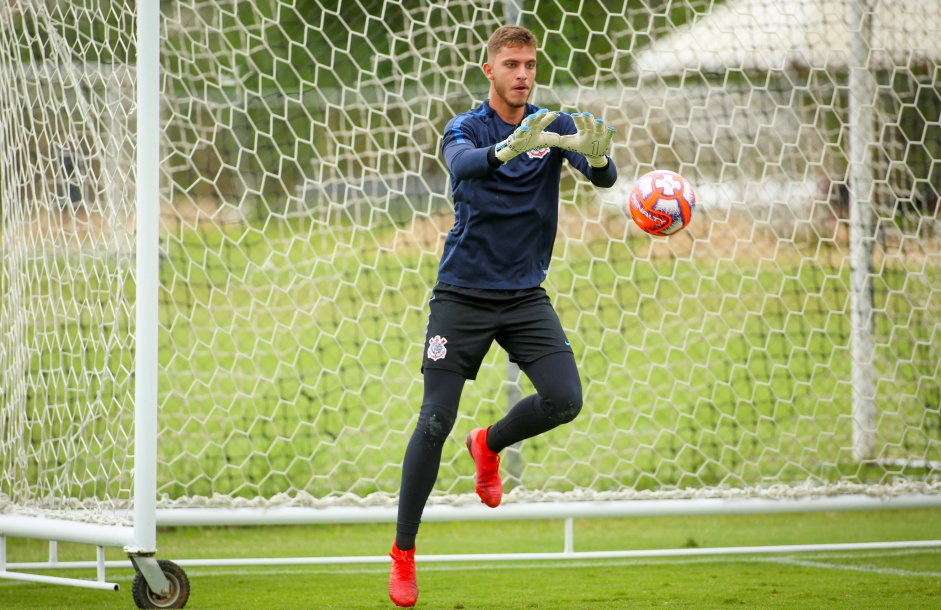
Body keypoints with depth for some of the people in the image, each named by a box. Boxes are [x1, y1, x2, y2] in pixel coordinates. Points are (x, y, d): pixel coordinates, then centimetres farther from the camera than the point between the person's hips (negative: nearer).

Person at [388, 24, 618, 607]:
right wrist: (508, 149, -51)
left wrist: (598, 155, -40)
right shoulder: (466, 128, -5)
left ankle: (489, 444, 16)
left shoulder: (554, 126, 2)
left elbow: (603, 177, -15)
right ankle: (403, 552, 5)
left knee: (565, 399, -16)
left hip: (525, 294, 2)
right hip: (462, 294, -2)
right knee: (436, 422, -7)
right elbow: (462, 163, -29)